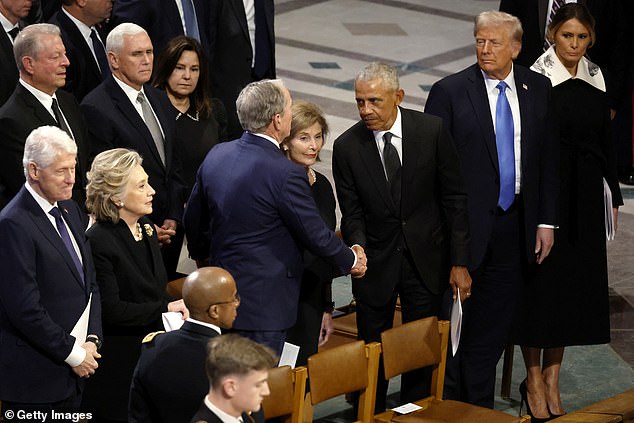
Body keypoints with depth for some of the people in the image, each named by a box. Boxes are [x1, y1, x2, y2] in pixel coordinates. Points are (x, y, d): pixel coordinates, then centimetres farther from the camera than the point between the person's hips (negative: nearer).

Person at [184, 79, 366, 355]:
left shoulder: (216, 156, 0)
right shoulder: (285, 174, -23)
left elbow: (193, 219, 13)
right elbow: (316, 236, -12)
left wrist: (202, 256, 33)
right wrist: (351, 260, 7)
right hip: (263, 307, -8)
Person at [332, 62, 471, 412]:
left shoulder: (432, 131, -10)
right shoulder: (347, 147, -9)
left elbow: (455, 198, -4)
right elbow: (352, 214, -3)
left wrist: (459, 262, -6)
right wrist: (358, 253, -23)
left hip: (426, 260, 0)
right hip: (376, 262, 0)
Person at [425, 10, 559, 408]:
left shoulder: (538, 89, 5)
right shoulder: (450, 91, -6)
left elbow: (549, 159, 9)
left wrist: (546, 222, 5)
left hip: (514, 226, 3)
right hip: (465, 226, -3)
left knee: (494, 328, 10)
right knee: (455, 322, 2)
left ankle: (480, 407, 20)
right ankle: (448, 405, 15)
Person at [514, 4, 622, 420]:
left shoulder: (595, 79, 8)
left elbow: (605, 140, 14)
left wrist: (614, 194, 13)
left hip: (585, 196, 6)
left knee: (572, 284, 8)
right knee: (539, 282, 0)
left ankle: (552, 381, 17)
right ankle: (534, 380, 11)